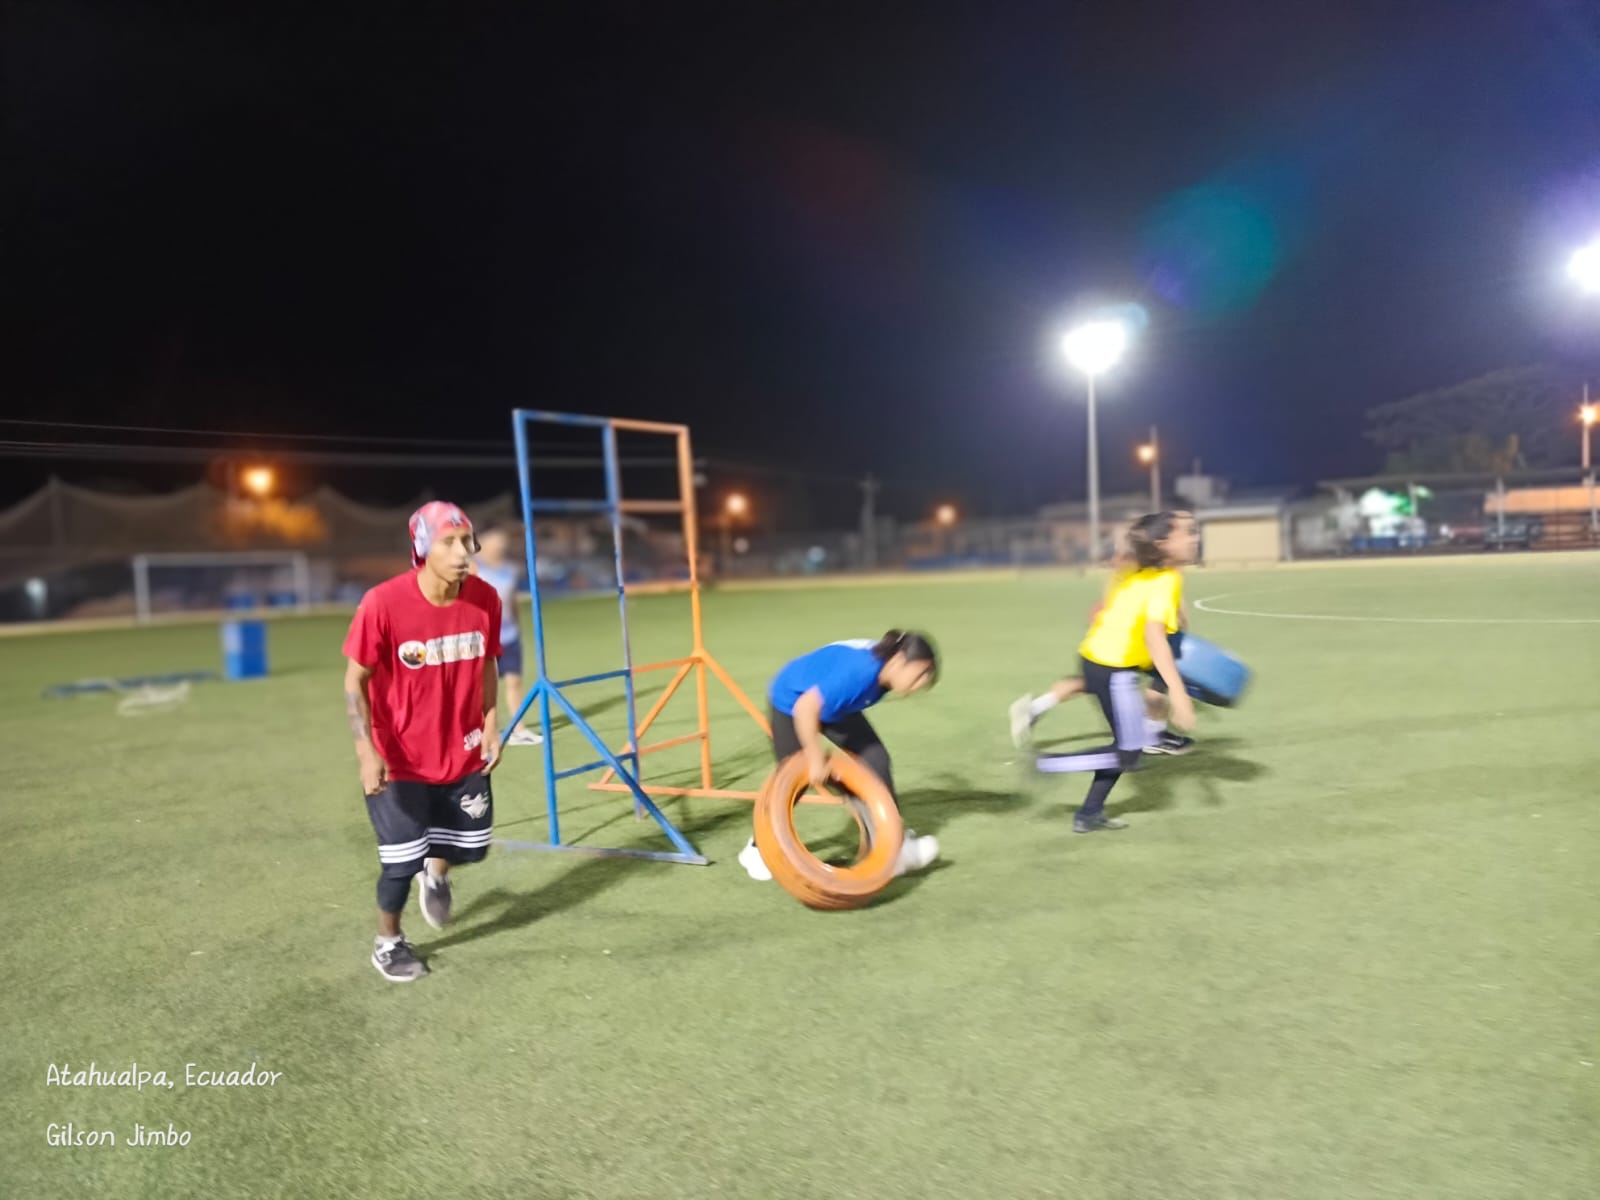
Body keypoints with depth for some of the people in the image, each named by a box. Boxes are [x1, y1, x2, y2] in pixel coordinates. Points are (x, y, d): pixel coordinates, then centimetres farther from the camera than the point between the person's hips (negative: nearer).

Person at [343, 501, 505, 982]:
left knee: (471, 847, 15)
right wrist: (366, 751, -22)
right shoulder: (383, 603, -23)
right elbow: (355, 681, -14)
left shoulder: (485, 599, -11)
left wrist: (490, 725, -1)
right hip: (399, 760, -4)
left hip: (463, 754, 4)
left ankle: (437, 874, 53)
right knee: (402, 860, 3)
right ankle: (388, 943, 34)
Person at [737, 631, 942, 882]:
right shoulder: (860, 670, -43)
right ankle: (759, 850, 17)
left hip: (836, 704, 7)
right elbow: (806, 707, -48)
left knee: (876, 758, -4)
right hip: (792, 702, -7)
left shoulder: (883, 671, -18)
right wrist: (815, 757, -39)